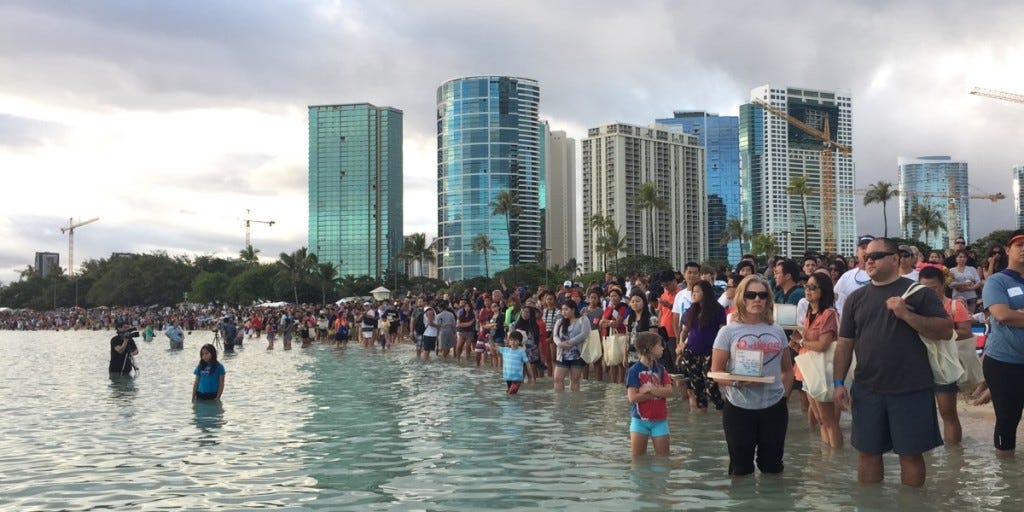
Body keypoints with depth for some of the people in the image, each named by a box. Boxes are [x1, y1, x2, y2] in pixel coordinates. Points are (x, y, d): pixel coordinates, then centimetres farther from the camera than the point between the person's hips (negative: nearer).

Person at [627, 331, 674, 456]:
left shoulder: (660, 369, 2)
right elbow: (633, 397, -19)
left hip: (659, 420, 3)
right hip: (639, 420, -3)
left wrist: (650, 388, -22)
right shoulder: (634, 370, -11)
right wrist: (658, 392, -15)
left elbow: (669, 391, -10)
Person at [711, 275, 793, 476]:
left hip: (774, 407, 3)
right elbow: (716, 372, -6)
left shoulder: (777, 331, 9)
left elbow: (787, 369, 18)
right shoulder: (728, 332, -2)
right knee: (741, 469, 8)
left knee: (772, 467, 12)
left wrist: (783, 392, 2)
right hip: (739, 408, -3)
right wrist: (736, 382, -24)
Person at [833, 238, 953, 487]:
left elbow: (946, 331, -8)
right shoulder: (856, 298, 9)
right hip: (867, 390, 3)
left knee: (911, 453, 4)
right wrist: (839, 383, 2)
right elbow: (845, 344, 10)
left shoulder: (918, 292, -1)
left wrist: (907, 314, -18)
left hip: (911, 389, -3)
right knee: (868, 452, 9)